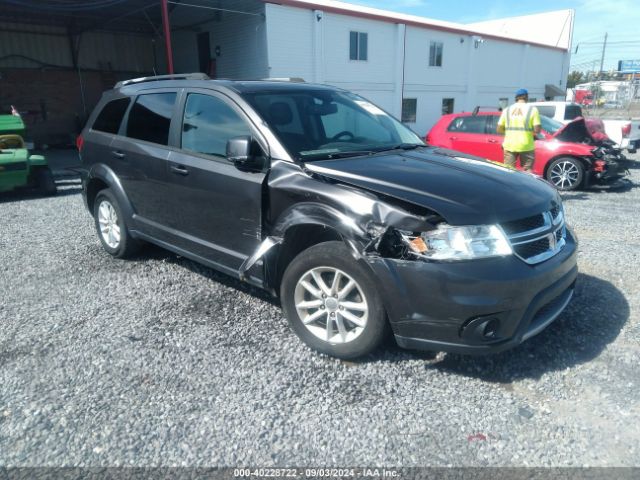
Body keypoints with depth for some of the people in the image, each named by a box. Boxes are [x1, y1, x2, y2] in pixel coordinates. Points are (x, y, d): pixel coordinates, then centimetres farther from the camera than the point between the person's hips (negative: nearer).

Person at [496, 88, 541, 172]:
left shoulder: (507, 110, 6)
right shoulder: (532, 109, -2)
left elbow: (499, 130, 4)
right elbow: (537, 130, -10)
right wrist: (529, 130, 11)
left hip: (509, 146, 2)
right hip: (526, 146, -2)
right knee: (527, 171, 8)